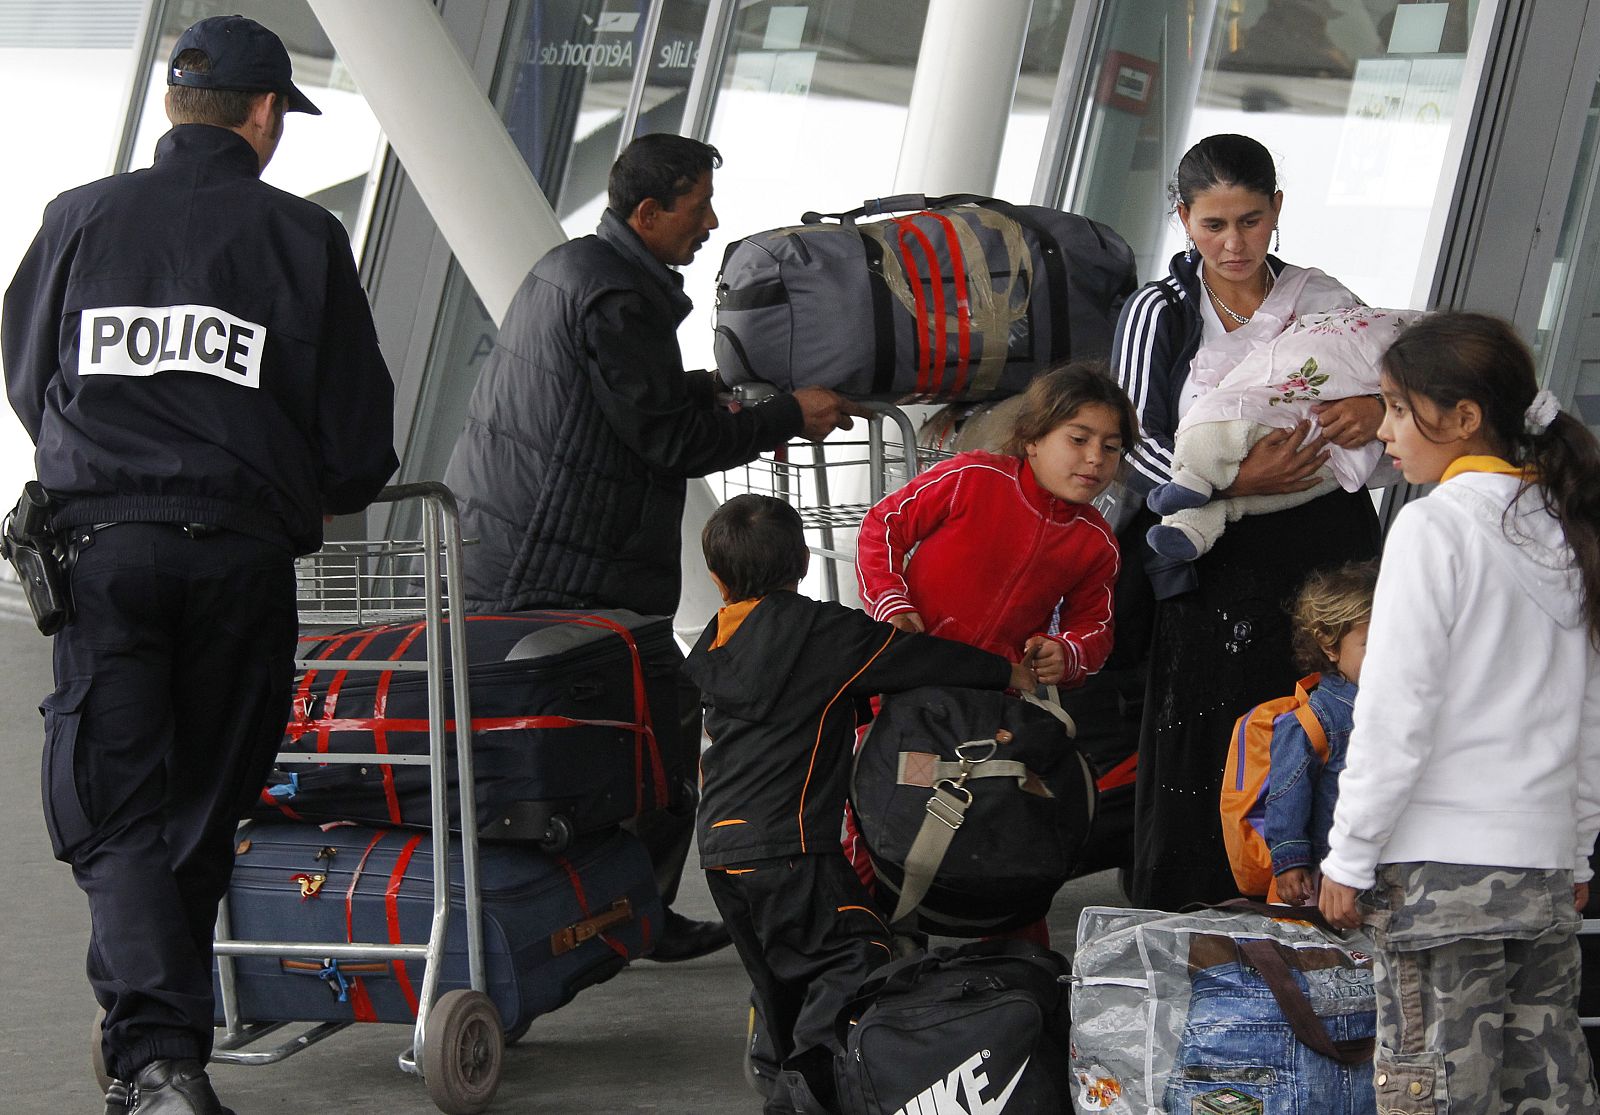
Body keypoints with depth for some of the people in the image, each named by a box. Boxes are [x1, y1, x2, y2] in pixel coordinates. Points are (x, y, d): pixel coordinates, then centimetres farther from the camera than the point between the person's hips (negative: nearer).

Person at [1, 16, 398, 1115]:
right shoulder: (304, 237, 1)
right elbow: (359, 439, 3)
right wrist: (312, 495, 26)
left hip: (102, 542, 0)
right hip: (245, 555, 0)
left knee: (112, 814, 0)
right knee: (202, 811, 14)